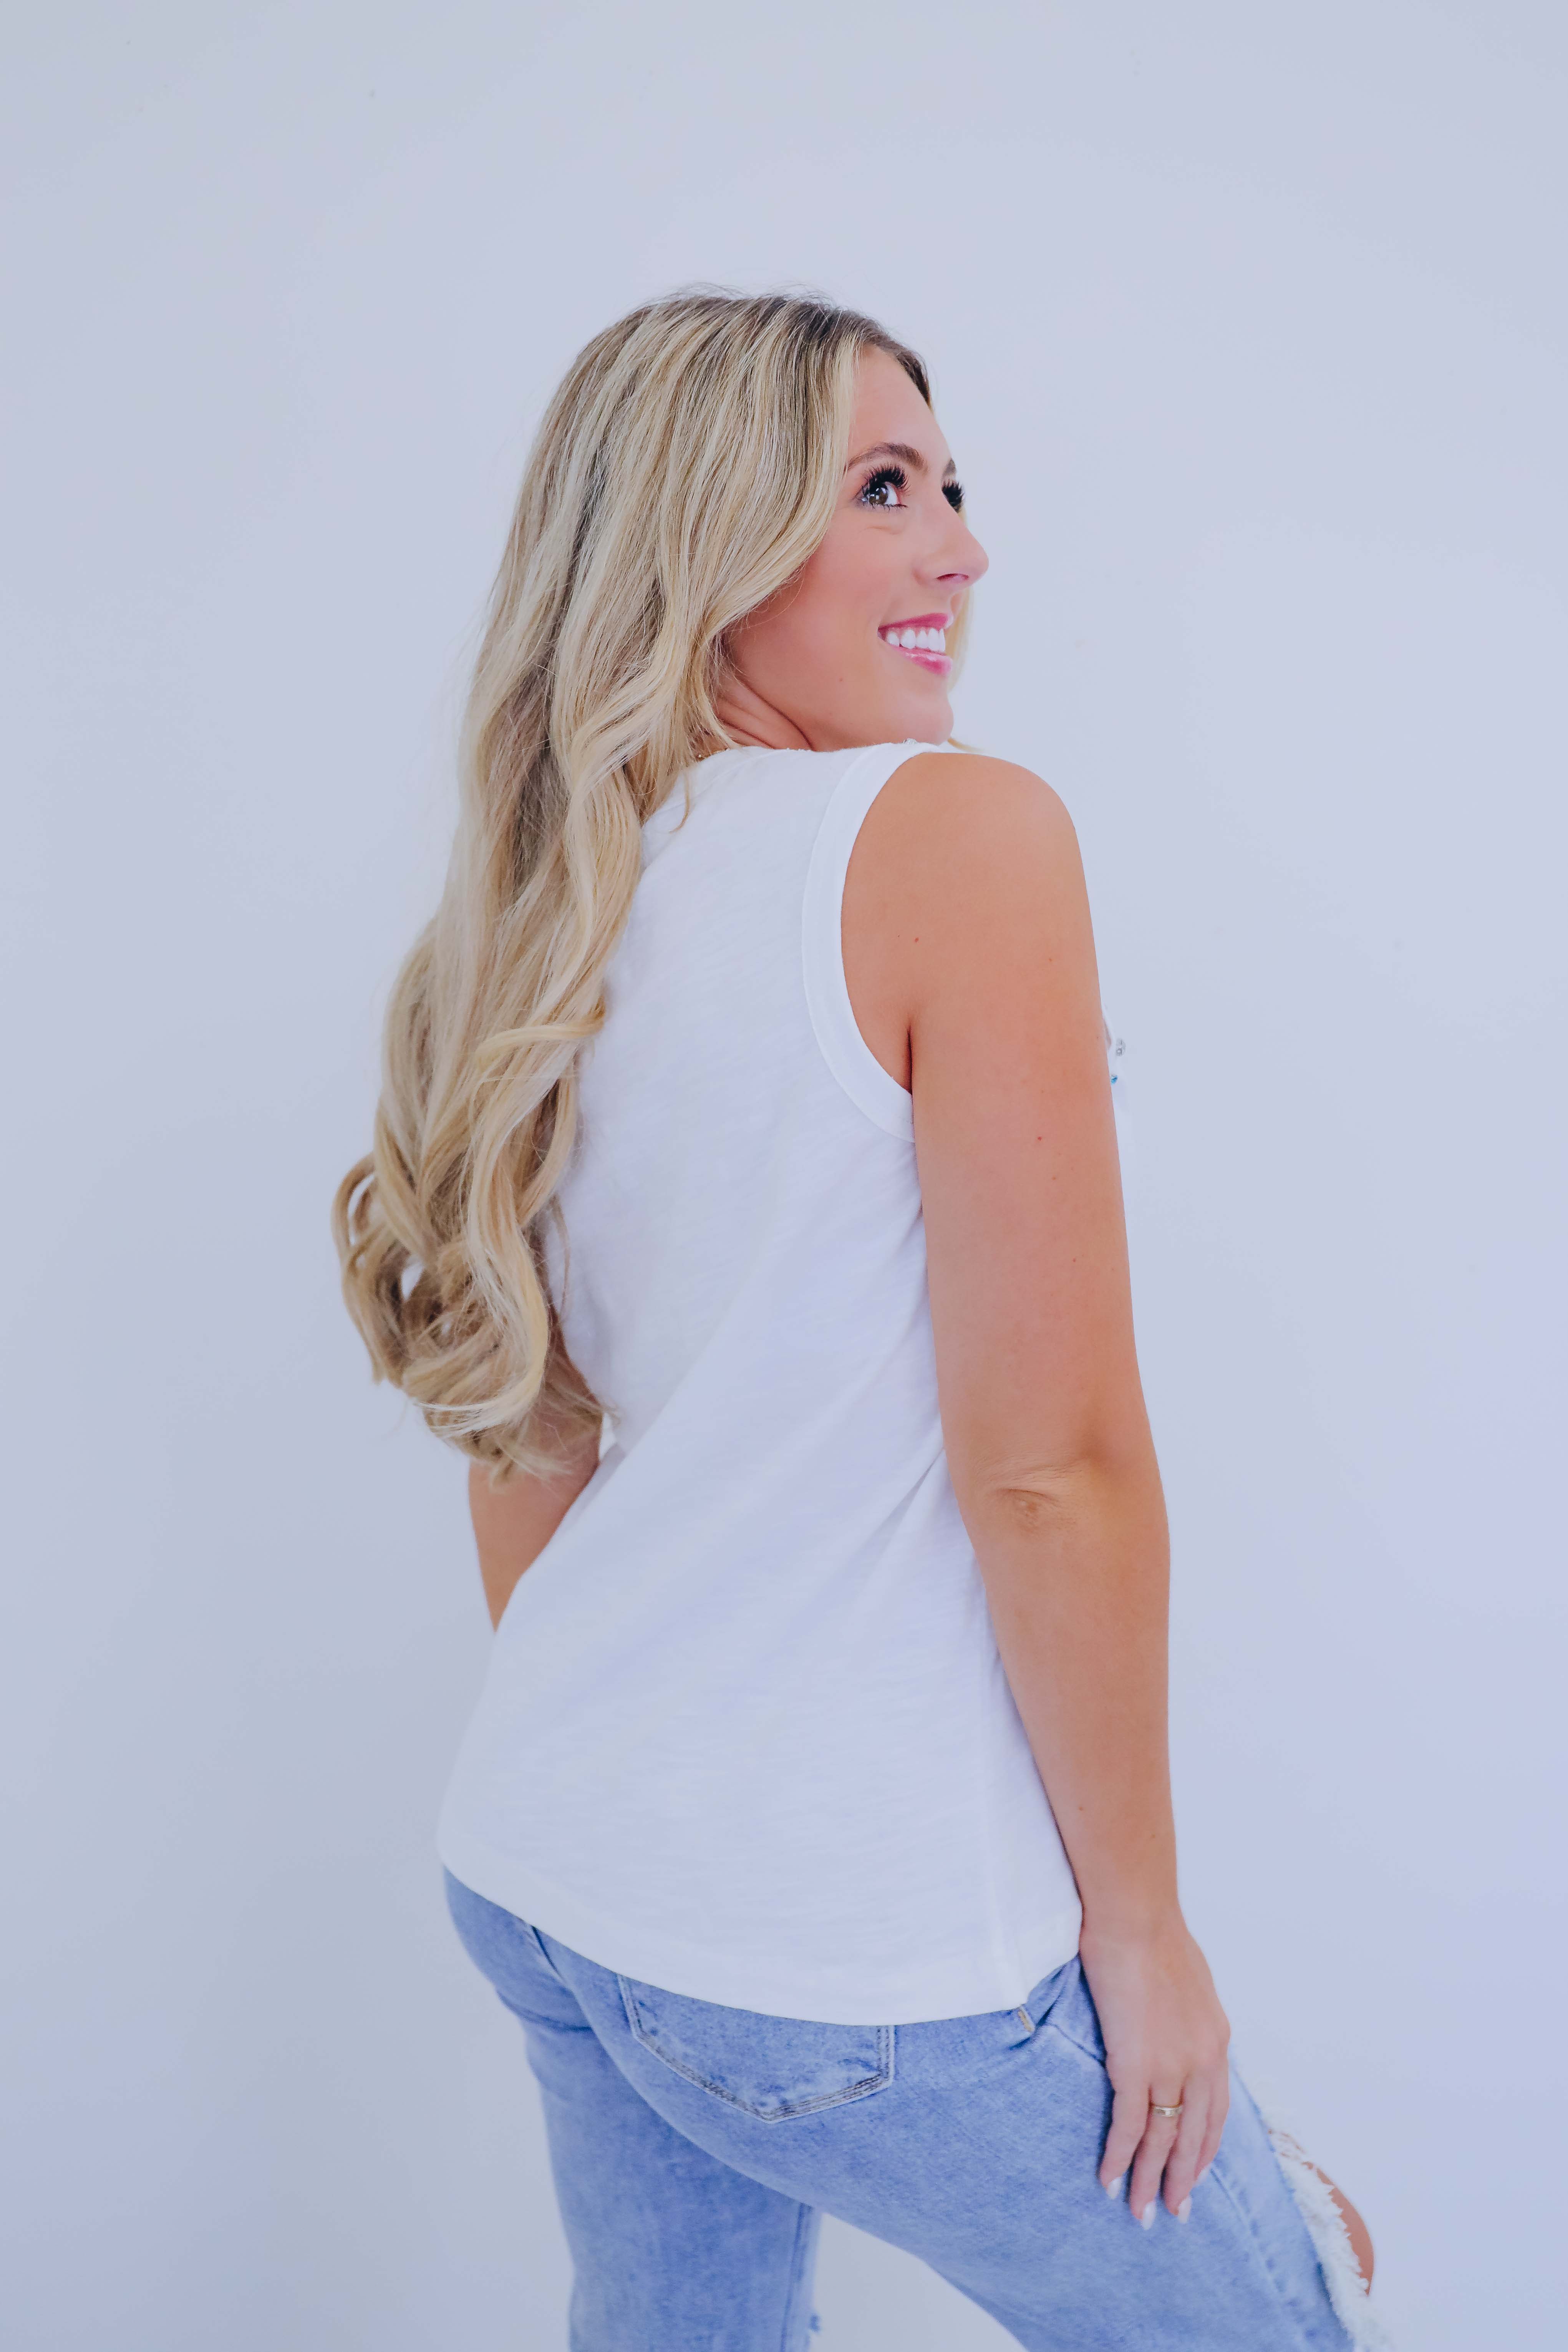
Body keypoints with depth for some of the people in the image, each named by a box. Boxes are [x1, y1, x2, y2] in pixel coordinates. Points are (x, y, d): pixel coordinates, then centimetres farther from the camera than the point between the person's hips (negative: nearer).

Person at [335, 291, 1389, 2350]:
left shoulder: (545, 912, 5)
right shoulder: (961, 831, -16)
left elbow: (521, 1446, 10)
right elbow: (1046, 1464, -19)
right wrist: (1140, 1923, -7)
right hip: (850, 1949, -7)